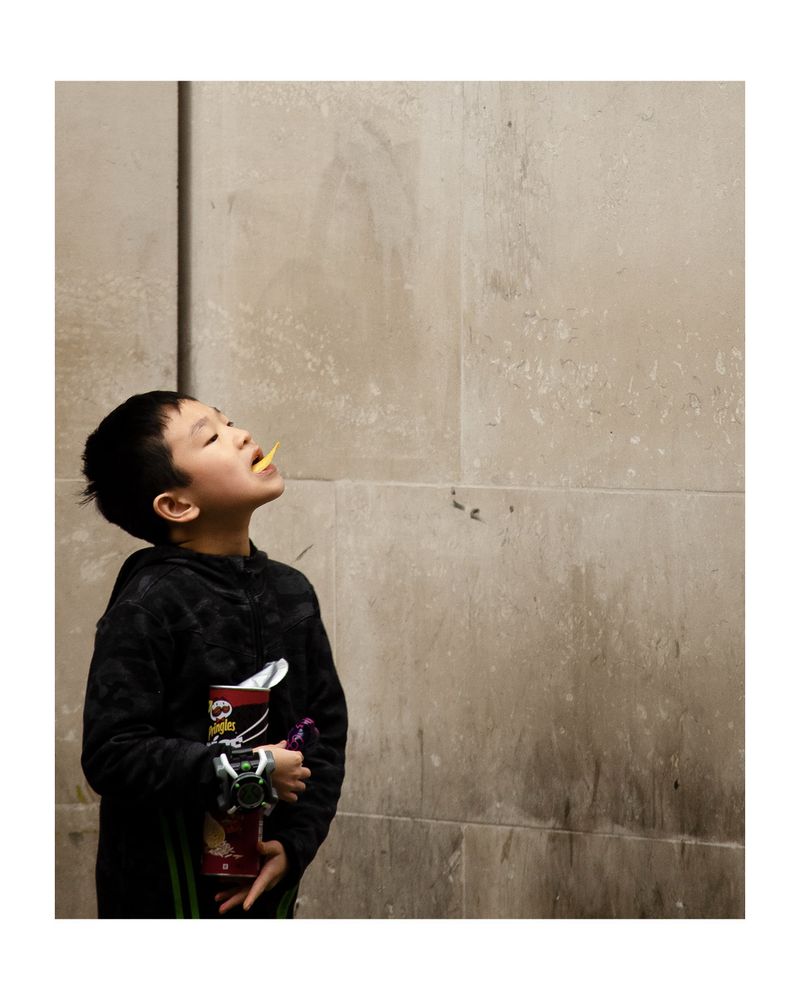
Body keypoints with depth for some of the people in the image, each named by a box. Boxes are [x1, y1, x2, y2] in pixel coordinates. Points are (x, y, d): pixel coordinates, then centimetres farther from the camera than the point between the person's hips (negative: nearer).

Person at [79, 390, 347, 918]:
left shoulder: (291, 591, 4)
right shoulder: (146, 606, -15)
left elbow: (327, 729, 5)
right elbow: (113, 756, -19)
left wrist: (296, 842, -6)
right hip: (168, 892, -5)